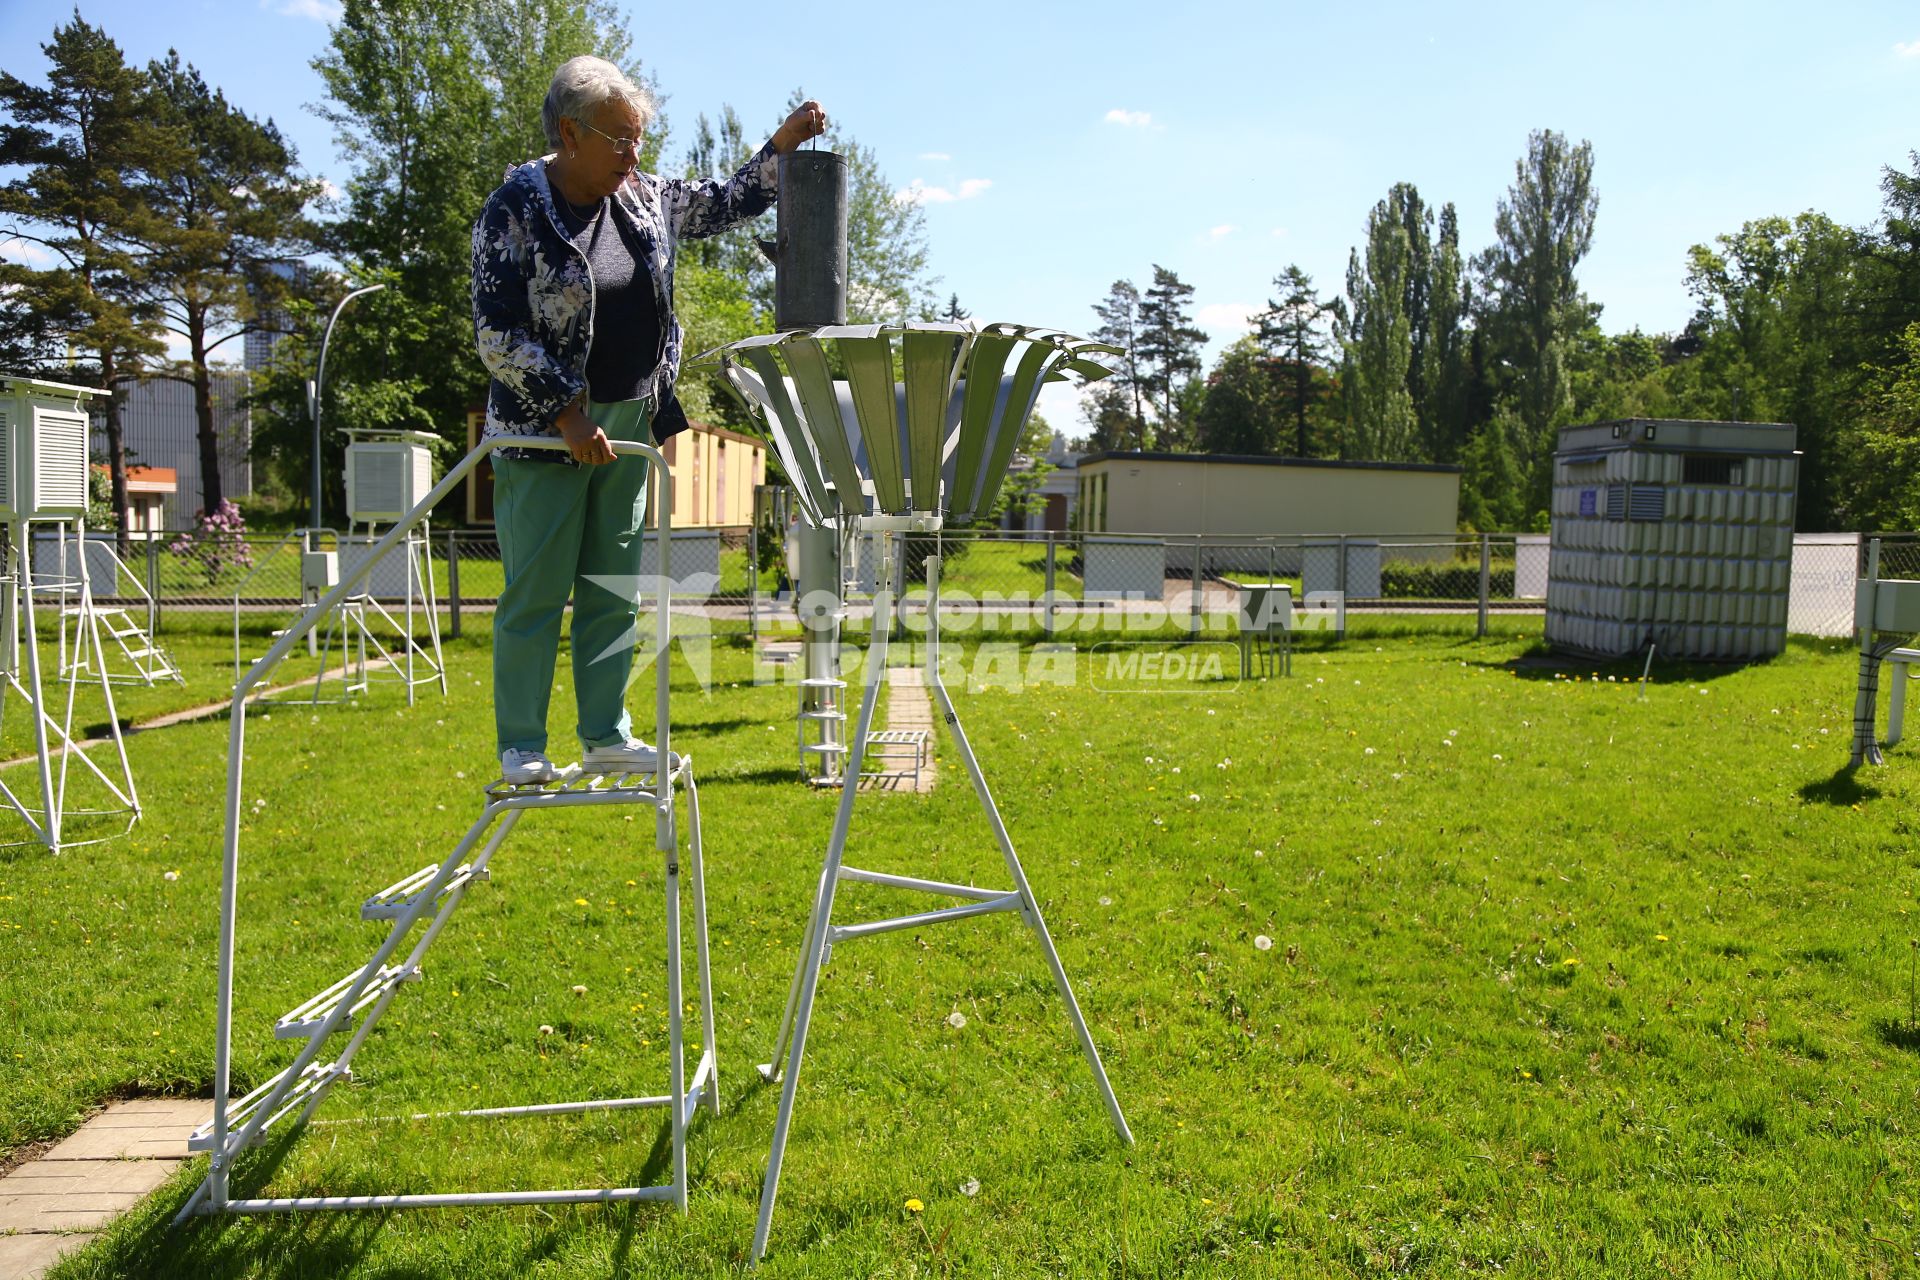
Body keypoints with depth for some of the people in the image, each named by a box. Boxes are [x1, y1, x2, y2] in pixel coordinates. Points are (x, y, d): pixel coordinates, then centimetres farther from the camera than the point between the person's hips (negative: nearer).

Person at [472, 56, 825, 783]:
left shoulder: (646, 199, 7)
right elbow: (495, 334, -14)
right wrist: (567, 415, -18)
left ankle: (606, 737, 19)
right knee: (536, 594, -1)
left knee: (615, 592, 9)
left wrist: (784, 145, 8)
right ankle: (521, 747, 10)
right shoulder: (514, 210, -10)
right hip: (546, 431, -6)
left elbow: (729, 204, 21)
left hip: (628, 426, 6)